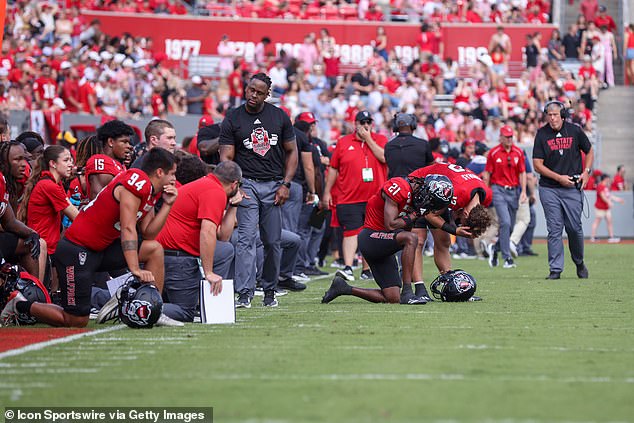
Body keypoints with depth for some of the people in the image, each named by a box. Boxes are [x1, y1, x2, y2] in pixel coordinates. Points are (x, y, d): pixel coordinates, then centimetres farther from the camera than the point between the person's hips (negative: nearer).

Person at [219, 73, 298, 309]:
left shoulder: (279, 117, 6)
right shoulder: (233, 119, 1)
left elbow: (291, 152, 12)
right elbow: (226, 158, -2)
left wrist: (285, 184, 0)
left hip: (273, 185, 2)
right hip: (247, 183, -2)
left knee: (273, 242, 4)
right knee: (246, 238, -13)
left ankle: (269, 291, 16)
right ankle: (244, 293, -16)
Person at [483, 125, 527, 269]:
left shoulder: (518, 152, 6)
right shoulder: (493, 153, -2)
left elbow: (522, 173, 8)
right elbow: (487, 174, 2)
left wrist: (523, 192, -2)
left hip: (514, 191, 4)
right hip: (498, 190, -4)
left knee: (510, 225, 8)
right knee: (505, 222, -16)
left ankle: (495, 249, 33)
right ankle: (507, 258, -13)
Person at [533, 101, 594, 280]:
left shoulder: (575, 131, 1)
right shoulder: (542, 134, -2)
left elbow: (589, 151, 16)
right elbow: (537, 164, -3)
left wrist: (586, 172, 1)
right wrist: (559, 177, -12)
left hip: (572, 188, 1)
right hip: (549, 189, 0)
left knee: (574, 228, 0)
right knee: (554, 229, -2)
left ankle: (579, 263, 24)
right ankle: (555, 270, 2)